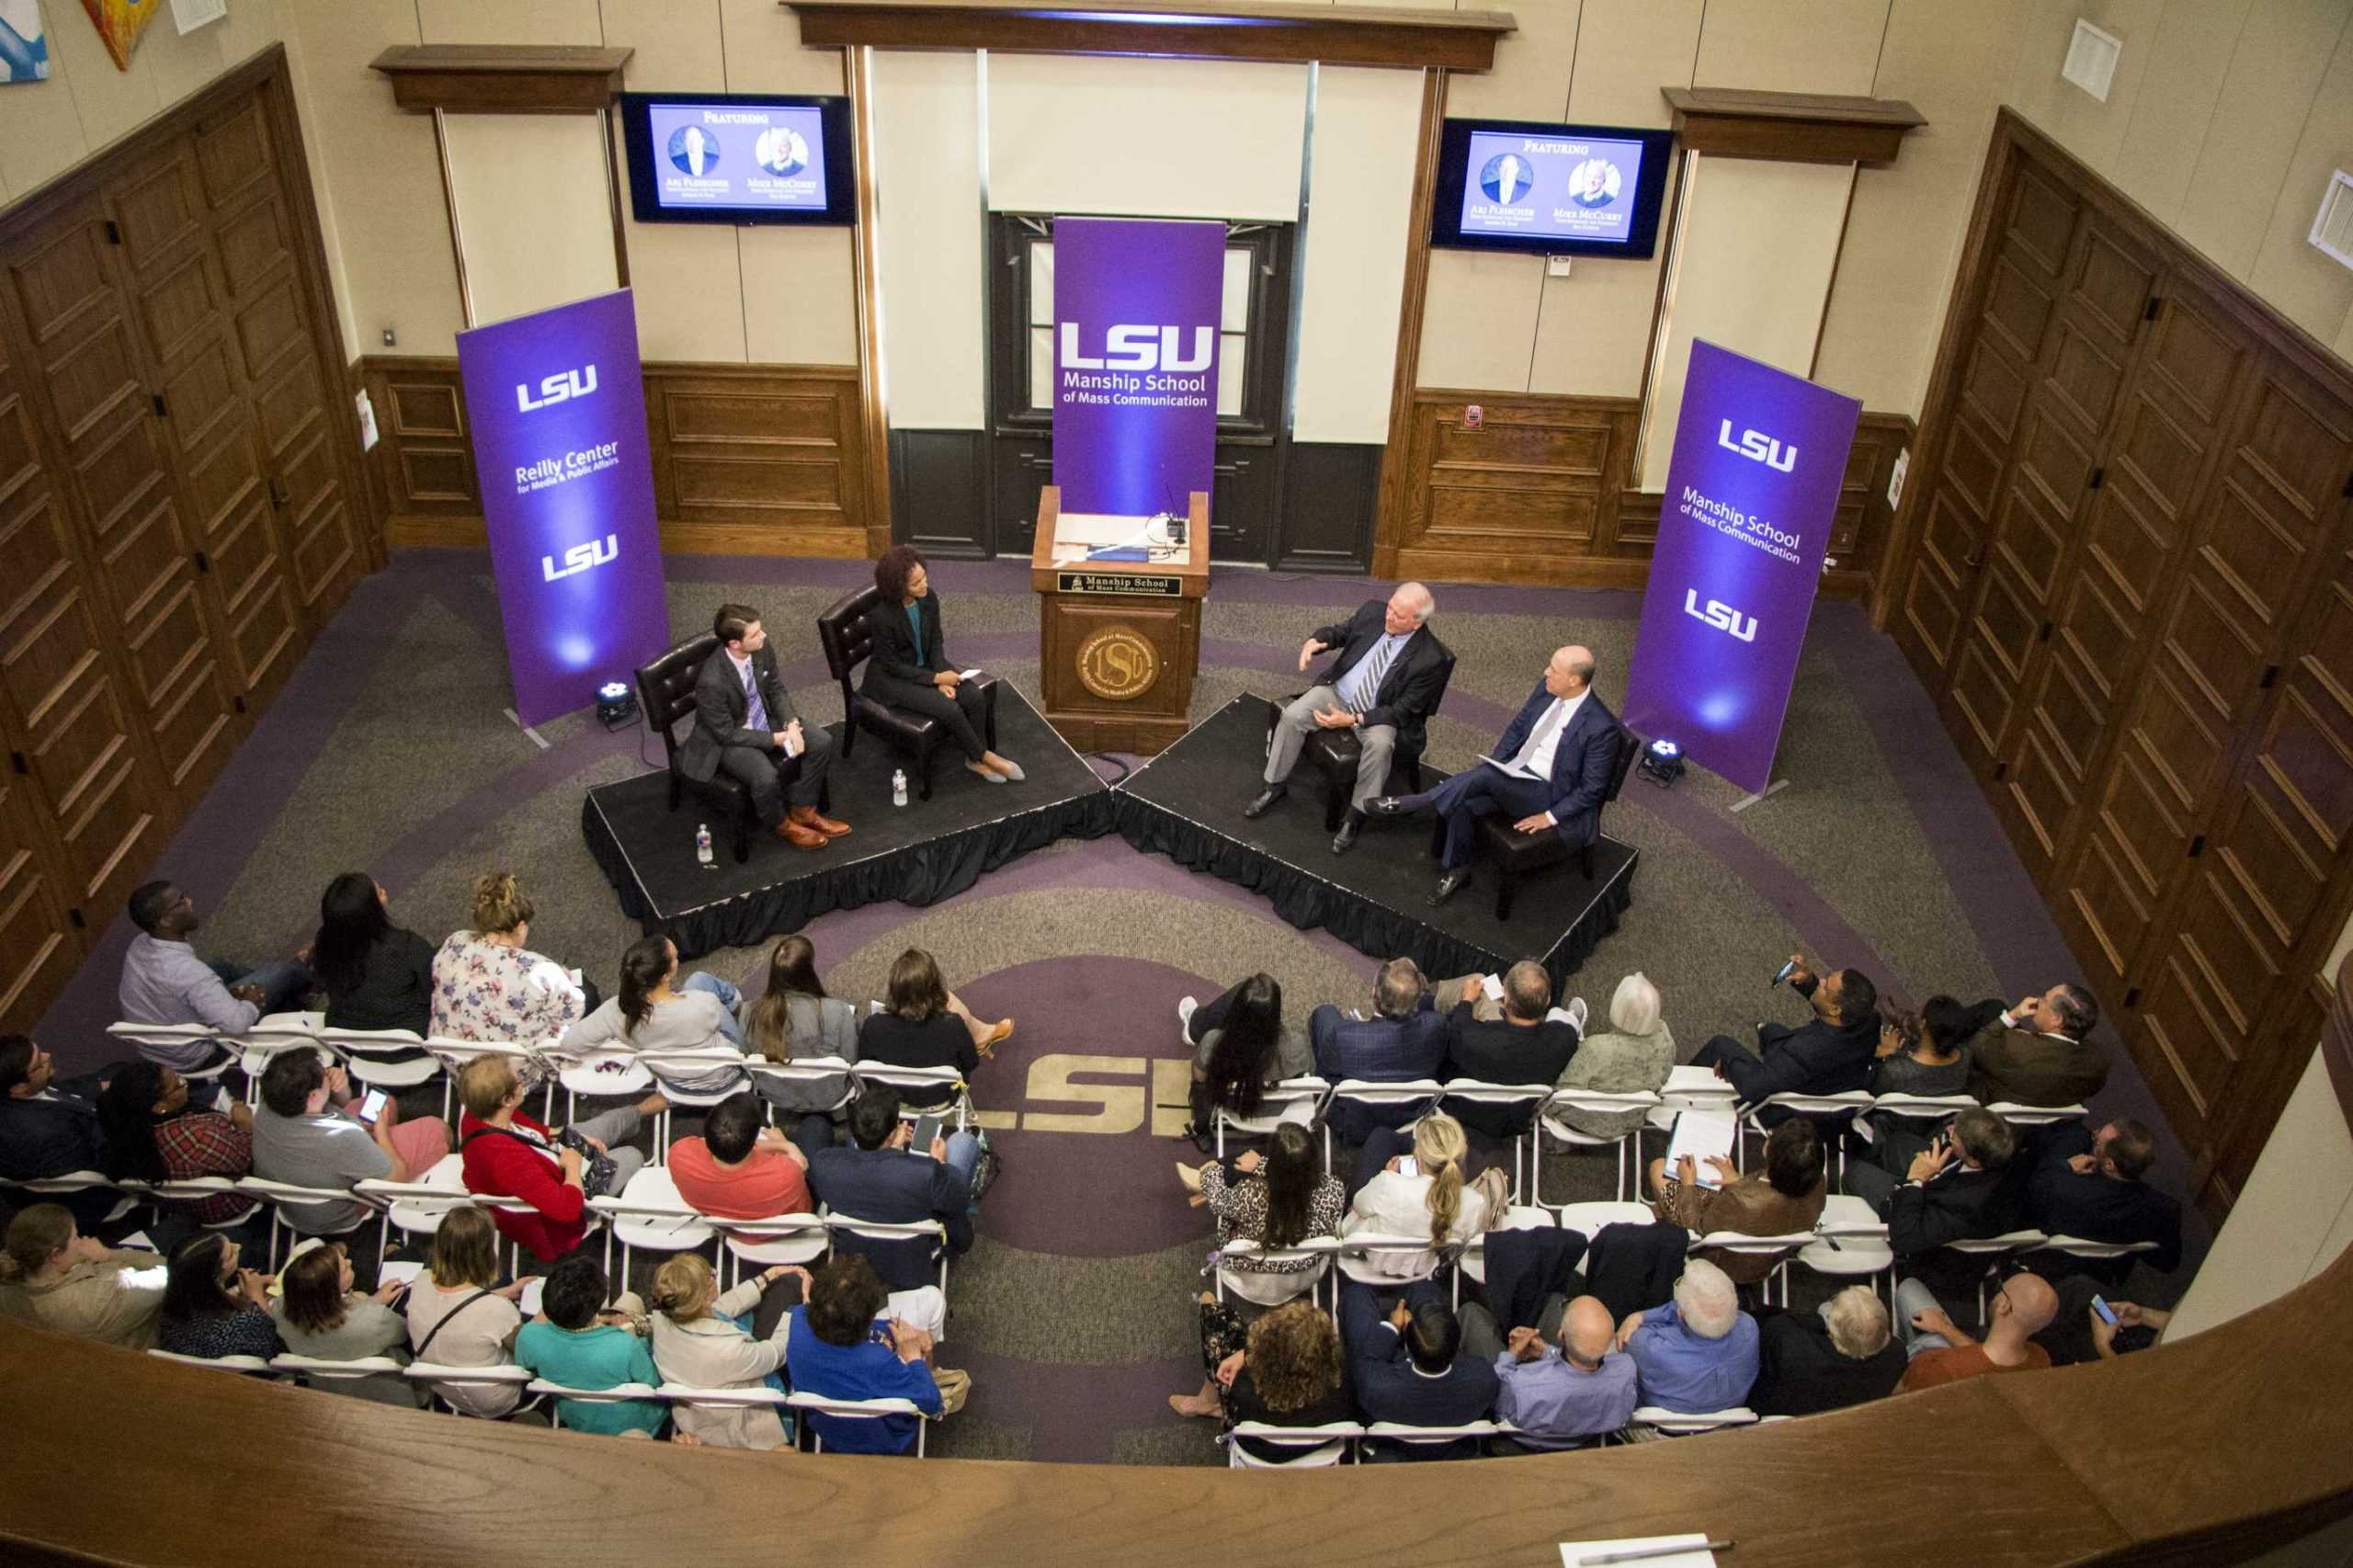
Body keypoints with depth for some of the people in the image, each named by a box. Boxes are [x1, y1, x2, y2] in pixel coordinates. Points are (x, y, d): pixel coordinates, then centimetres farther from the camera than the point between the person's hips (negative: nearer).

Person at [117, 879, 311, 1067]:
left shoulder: (138, 945, -12)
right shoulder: (185, 969, -38)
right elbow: (236, 1024, -39)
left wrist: (225, 993, 1)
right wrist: (251, 1003, -15)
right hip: (196, 1059, -7)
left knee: (222, 967, 25)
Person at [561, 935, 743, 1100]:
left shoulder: (618, 1010, -33)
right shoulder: (704, 1005, -41)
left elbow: (570, 1042, -23)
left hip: (672, 1081, 3)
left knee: (701, 979, 13)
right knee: (702, 980, 16)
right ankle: (732, 998, 50)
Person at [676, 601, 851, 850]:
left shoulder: (762, 649, -16)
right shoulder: (711, 682, -34)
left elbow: (776, 690, 2)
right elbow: (727, 733, -22)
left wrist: (792, 724, -14)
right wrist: (775, 739, -22)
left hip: (764, 722, 7)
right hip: (727, 740, -7)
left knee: (821, 741, -7)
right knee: (766, 777, -32)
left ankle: (803, 811, 11)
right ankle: (782, 825, 2)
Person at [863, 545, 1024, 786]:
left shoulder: (928, 598, -12)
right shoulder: (881, 615, -28)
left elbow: (936, 641, 0)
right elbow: (893, 665, -20)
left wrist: (942, 678, -14)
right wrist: (936, 678, -20)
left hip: (925, 664, 6)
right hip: (891, 677, -6)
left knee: (974, 696, -16)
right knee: (949, 708, -23)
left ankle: (974, 759, 1)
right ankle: (984, 755, 0)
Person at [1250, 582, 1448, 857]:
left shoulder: (1430, 659, -21)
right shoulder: (1373, 611, -9)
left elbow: (1402, 711, -18)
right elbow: (1338, 631, 8)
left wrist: (1353, 720, -25)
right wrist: (1315, 641, -16)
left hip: (1378, 713, -4)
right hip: (1337, 691, 4)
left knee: (1380, 744, -34)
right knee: (1292, 716, -20)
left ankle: (1355, 815, -17)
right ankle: (1276, 786, 0)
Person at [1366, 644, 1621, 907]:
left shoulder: (1601, 727, -21)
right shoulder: (1546, 689, -2)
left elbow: (1592, 788, -14)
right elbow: (1517, 728, 12)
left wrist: (1550, 817, -16)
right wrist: (1492, 765, 0)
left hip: (1546, 795, -6)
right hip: (1515, 776, 6)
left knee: (1486, 775, -31)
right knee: (1463, 804, -20)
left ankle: (1407, 804, -19)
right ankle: (1457, 870, 2)